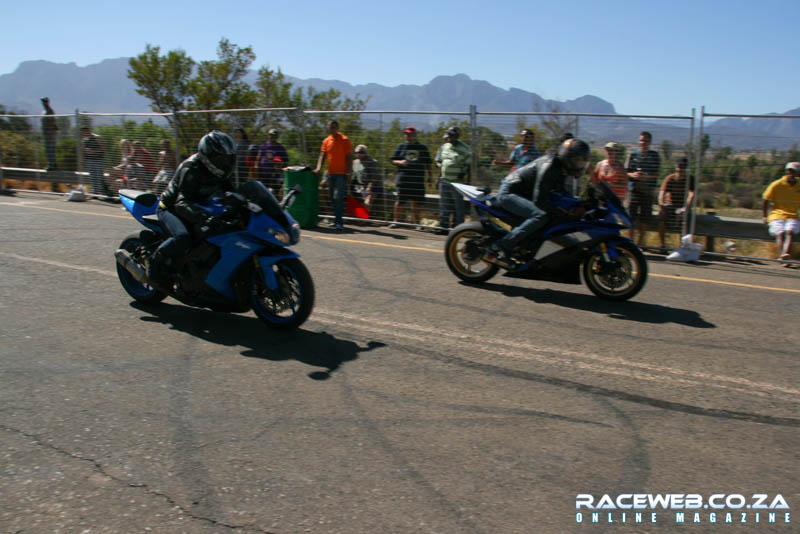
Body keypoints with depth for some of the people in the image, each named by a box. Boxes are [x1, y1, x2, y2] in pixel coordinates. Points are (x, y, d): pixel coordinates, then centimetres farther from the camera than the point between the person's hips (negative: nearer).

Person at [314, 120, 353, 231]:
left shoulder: (344, 140, -4)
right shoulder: (326, 141, 11)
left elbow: (349, 157, -5)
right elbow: (322, 156, 8)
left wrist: (348, 171, -12)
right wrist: (318, 168, -8)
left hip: (341, 173, -6)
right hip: (330, 173, 6)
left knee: (338, 198, -14)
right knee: (333, 198, 10)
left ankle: (338, 222, -13)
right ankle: (337, 220, 21)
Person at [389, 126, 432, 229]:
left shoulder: (422, 147, 13)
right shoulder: (401, 146, 11)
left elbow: (428, 163, 16)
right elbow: (392, 160, 10)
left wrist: (430, 176, 9)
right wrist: (400, 162, -10)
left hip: (418, 179, 1)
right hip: (403, 178, -1)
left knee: (416, 202, 1)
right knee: (400, 201, -3)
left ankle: (416, 222, 8)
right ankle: (395, 220, 8)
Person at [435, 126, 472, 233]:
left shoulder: (464, 148, -2)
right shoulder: (443, 147, 14)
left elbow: (468, 165, 1)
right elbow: (438, 160, 21)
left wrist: (464, 172, -14)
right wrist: (440, 165, 0)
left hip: (457, 182, -5)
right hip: (444, 180, 5)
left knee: (458, 206, -3)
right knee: (444, 205, 8)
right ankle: (444, 227, 15)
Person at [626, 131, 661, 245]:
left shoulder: (654, 155, 5)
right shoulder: (633, 154, 5)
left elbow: (657, 174, 3)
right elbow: (626, 172, 6)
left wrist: (646, 176, -16)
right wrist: (633, 175, -15)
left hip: (648, 190, 0)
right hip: (635, 189, 0)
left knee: (644, 217, 4)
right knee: (632, 216, -4)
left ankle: (640, 242, 16)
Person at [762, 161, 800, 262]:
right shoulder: (776, 185, 3)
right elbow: (765, 201, 9)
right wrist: (764, 217, 4)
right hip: (776, 216, -1)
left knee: (789, 232, -28)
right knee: (780, 233, -27)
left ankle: (785, 254, -50)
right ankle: (781, 256, -42)